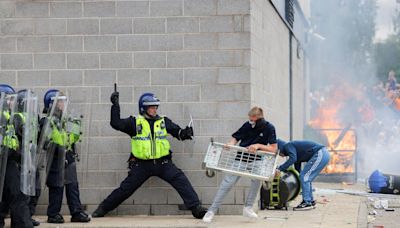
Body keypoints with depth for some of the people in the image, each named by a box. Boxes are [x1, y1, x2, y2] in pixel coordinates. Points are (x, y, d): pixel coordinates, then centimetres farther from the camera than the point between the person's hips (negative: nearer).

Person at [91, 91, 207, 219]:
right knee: (126, 188, 2)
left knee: (181, 181, -14)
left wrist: (185, 133, -15)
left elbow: (178, 132, 8)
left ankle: (196, 208, -12)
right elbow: (116, 123, -7)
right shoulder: (135, 122, 0)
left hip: (163, 163, 2)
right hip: (142, 165, -1)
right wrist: (115, 105, -10)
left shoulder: (164, 122, 7)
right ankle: (103, 209, 17)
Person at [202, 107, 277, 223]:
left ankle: (248, 208, -16)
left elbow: (274, 148, -13)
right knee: (228, 182, -10)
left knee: (257, 178, -31)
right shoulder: (247, 125, -5)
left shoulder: (269, 128, -10)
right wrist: (230, 143, -18)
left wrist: (258, 145, -25)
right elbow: (235, 138, 5)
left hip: (255, 159, -1)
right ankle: (212, 211, -4)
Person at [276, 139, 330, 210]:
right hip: (324, 154, 10)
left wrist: (280, 169, -19)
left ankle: (307, 203, -7)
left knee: (304, 177, -6)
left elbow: (293, 159, -21)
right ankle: (311, 201, 22)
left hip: (320, 154, -10)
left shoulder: (288, 146, 0)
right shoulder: (294, 148, 26)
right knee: (307, 178, 17)